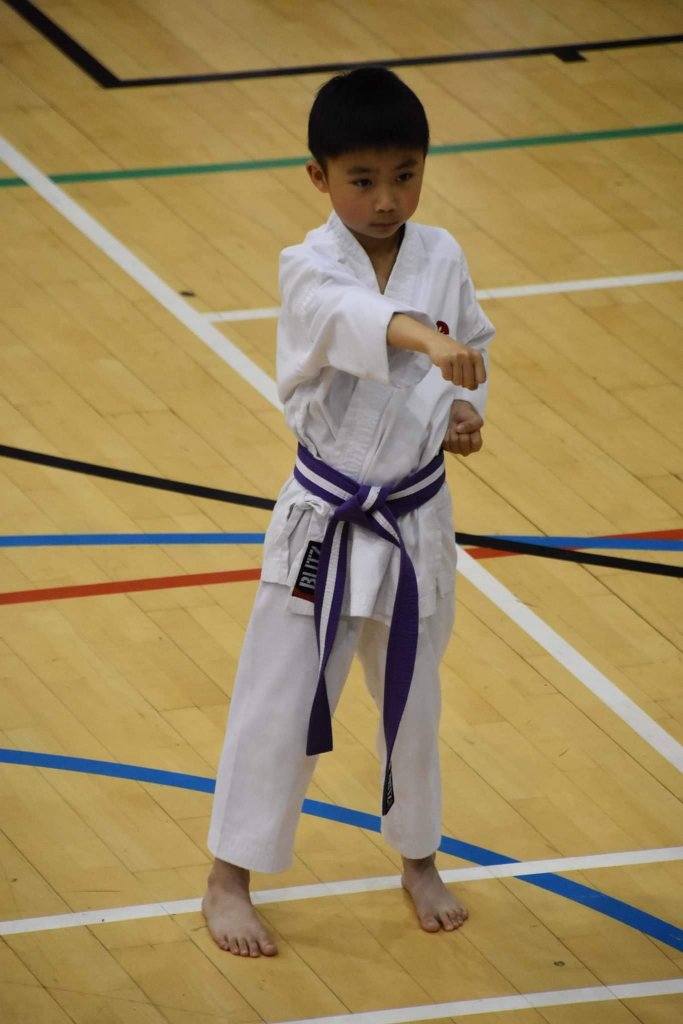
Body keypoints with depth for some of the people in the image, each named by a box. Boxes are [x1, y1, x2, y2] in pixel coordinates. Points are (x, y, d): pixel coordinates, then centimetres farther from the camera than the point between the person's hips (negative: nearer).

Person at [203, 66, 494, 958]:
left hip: (415, 520, 4)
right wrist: (416, 333, -62)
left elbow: (473, 342, 13)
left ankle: (419, 864, 38)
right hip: (325, 519, -4)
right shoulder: (310, 267, -19)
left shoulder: (441, 258, -4)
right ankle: (230, 882, 17)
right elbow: (344, 314, -42)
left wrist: (467, 408, -8)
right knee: (279, 700, 3)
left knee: (412, 697, 18)